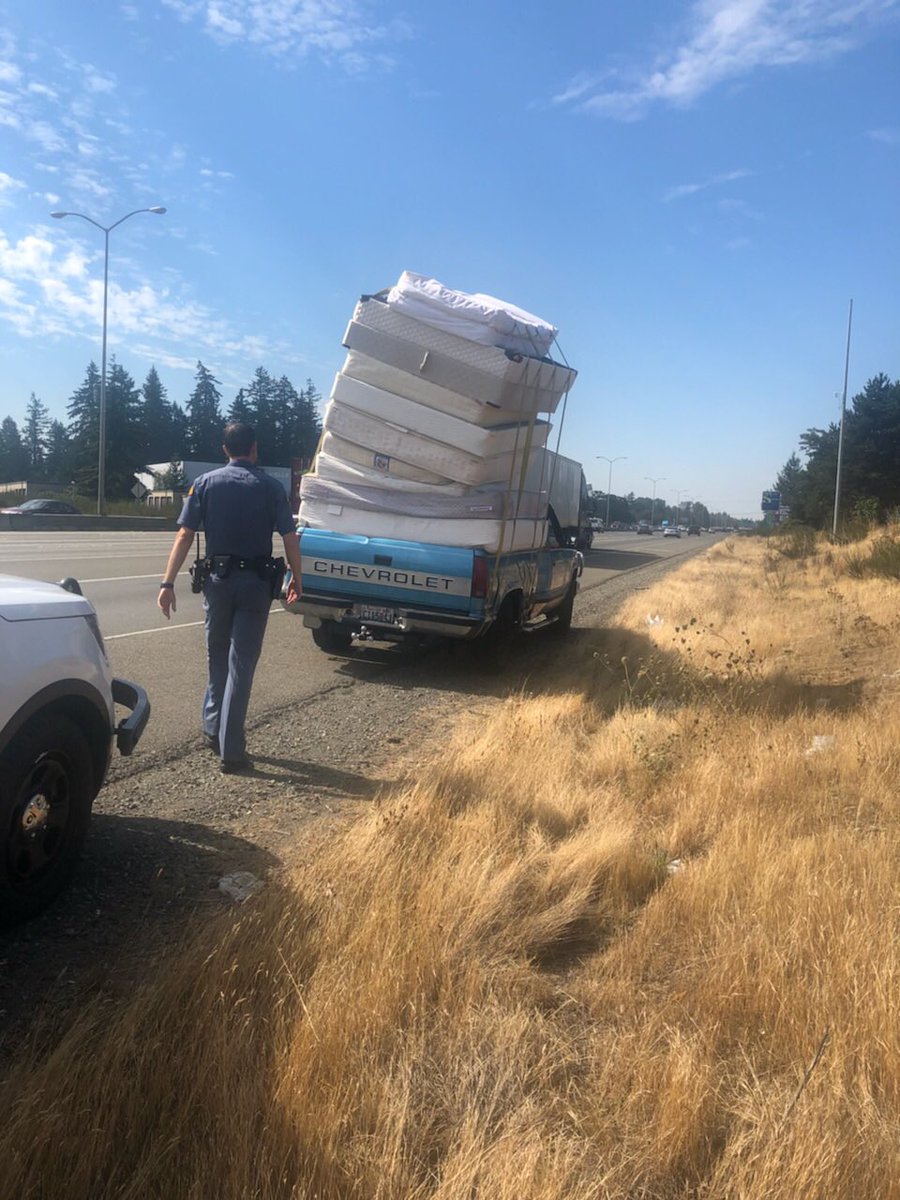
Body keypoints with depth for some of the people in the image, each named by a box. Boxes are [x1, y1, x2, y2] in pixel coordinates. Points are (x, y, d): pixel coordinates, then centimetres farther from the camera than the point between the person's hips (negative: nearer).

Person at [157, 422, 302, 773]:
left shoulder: (205, 483, 2)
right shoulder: (271, 487, 0)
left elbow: (184, 536, -5)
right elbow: (290, 538, -4)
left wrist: (168, 583, -4)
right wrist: (296, 578, 9)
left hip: (218, 579, 1)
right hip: (256, 582, -1)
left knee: (217, 657, 21)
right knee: (241, 663, 1)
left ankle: (214, 727, 27)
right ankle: (231, 751, 0)